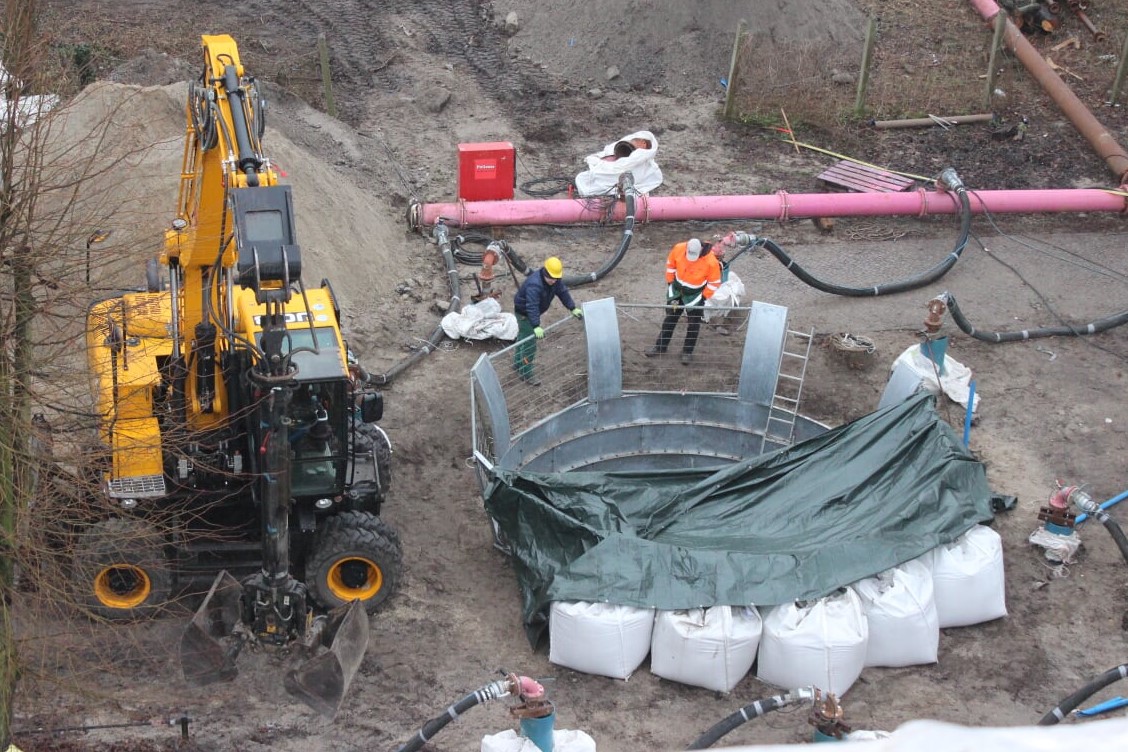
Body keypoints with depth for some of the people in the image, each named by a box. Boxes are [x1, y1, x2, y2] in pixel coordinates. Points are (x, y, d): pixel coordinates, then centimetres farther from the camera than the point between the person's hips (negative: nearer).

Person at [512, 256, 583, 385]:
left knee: (523, 337, 25)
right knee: (529, 343, -8)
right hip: (523, 312, -9)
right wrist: (536, 327, -48)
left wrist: (573, 308, -10)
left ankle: (518, 364, 42)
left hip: (533, 312, 9)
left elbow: (563, 292, -3)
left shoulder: (555, 280, -13)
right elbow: (532, 307, -43)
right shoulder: (534, 284, -39)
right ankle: (526, 373, 2)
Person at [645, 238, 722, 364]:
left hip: (695, 294, -3)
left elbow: (714, 283, -16)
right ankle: (660, 346, 31)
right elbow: (670, 264, -2)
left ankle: (687, 352, 23)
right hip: (677, 290, 3)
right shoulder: (678, 249, -23)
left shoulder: (711, 262, -31)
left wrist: (703, 297, -12)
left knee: (693, 323, 6)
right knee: (670, 318, 16)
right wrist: (670, 282, 3)